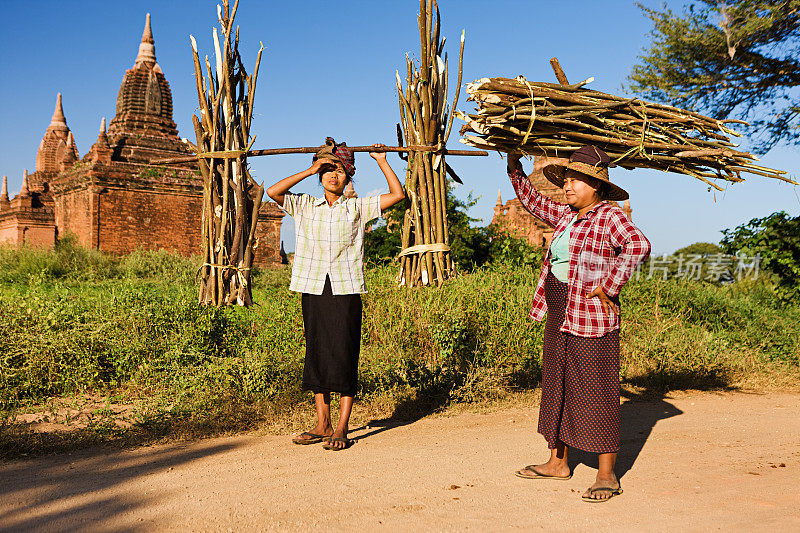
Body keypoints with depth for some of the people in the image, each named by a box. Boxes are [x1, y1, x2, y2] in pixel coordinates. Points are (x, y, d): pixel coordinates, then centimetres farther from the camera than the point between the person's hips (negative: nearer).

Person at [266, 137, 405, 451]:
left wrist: (382, 162, 9)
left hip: (346, 291, -2)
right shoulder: (305, 207, 12)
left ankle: (341, 429, 3)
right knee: (317, 355, 5)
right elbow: (273, 192, -1)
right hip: (313, 290, 2)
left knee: (344, 357, -4)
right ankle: (322, 425, 15)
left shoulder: (358, 209, 8)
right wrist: (310, 170, 1)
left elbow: (398, 194, 5)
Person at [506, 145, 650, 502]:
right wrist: (514, 165, 22)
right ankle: (558, 462, 27)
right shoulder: (566, 216, 14)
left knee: (595, 389, -4)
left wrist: (608, 288, -24)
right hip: (560, 313, 9)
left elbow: (638, 245, -27)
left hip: (591, 317, -9)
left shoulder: (609, 215, -11)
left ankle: (607, 475, 6)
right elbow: (532, 201, 27)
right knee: (557, 385, 14)